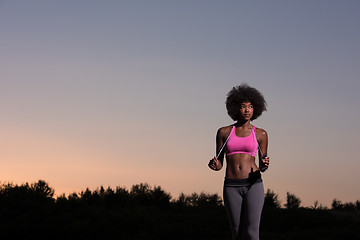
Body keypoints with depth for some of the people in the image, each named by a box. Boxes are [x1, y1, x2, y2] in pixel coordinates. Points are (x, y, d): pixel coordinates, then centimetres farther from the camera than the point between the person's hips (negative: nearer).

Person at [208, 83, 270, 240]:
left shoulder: (260, 134, 6)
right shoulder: (224, 132, 8)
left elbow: (262, 167, 10)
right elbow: (219, 164, 11)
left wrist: (264, 165, -13)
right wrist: (215, 165, -12)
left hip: (253, 184, -2)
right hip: (231, 187, 2)